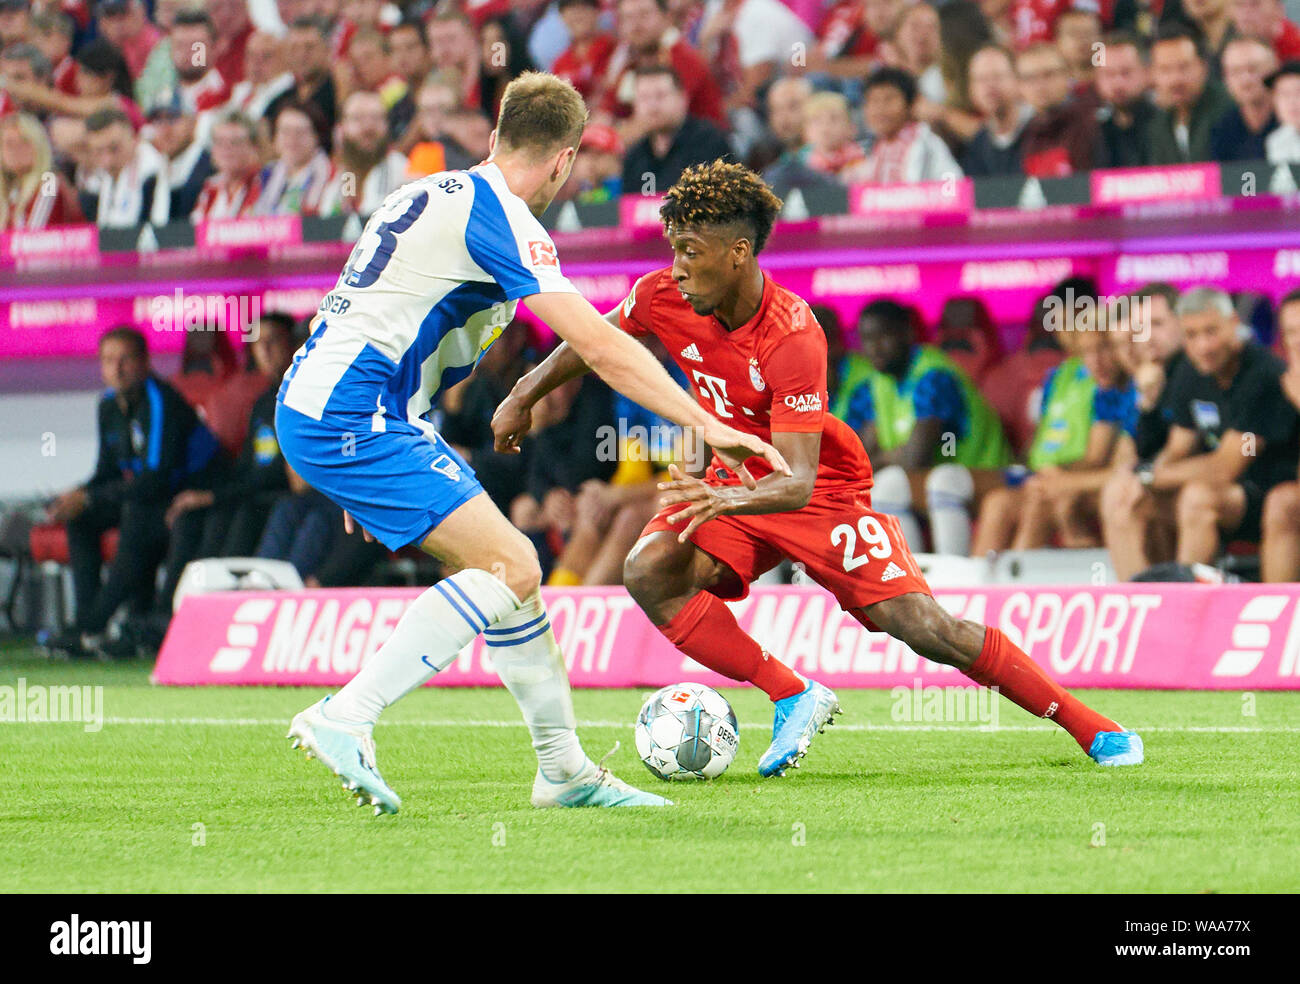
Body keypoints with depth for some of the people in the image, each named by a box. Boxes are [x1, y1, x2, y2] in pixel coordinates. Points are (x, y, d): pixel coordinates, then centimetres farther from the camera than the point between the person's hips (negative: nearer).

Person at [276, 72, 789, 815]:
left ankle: (564, 768, 18)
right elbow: (600, 346, -19)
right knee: (510, 565, -16)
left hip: (322, 411, 10)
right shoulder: (499, 216, -12)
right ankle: (346, 718, -20)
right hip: (350, 418, -10)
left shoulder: (438, 193, 18)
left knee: (507, 565, 13)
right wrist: (706, 425, -18)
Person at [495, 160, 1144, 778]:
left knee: (921, 626, -16)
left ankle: (1091, 728, -3)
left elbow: (798, 482, -38)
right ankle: (793, 697, -13)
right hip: (733, 485, 6)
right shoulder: (664, 297, -15)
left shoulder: (792, 338, -31)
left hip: (823, 493, -5)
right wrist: (523, 398, 13)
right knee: (648, 572, -24)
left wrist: (729, 499, -57)